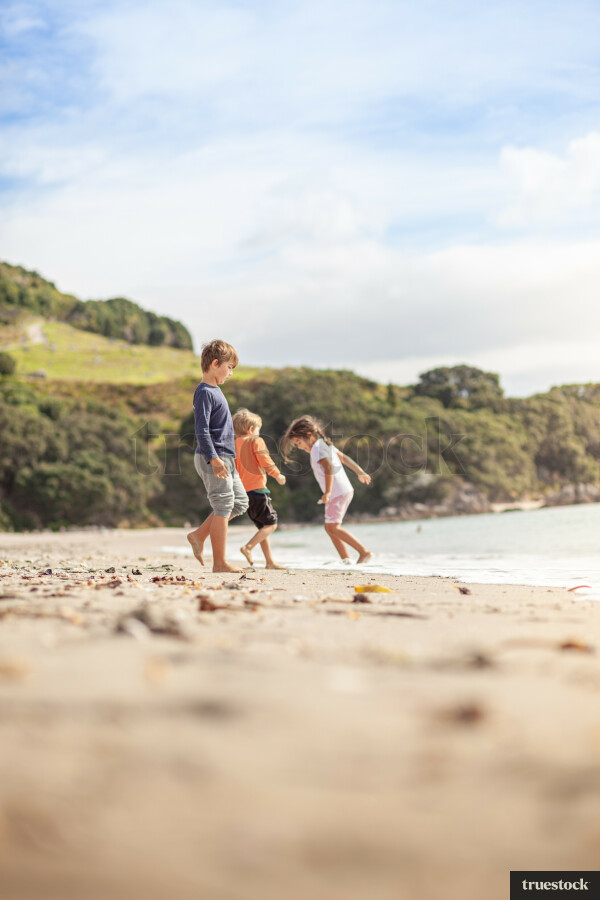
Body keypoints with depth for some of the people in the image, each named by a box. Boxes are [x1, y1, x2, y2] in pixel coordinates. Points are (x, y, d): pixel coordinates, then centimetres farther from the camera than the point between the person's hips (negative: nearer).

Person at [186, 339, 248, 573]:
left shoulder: (215, 390, 16)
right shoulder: (204, 392, -13)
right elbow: (201, 432, -20)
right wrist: (214, 459, -27)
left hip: (224, 458, 10)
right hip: (212, 458, -10)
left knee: (240, 502, 13)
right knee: (223, 506, -7)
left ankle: (199, 535, 17)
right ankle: (220, 563, -1)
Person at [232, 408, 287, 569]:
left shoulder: (235, 444, 15)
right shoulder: (256, 441, -5)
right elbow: (264, 461, -14)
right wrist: (277, 474, -1)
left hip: (243, 490, 8)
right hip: (257, 489, -8)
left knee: (263, 526, 13)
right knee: (271, 523, -3)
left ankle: (270, 561, 11)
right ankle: (248, 547, -17)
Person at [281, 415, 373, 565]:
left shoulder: (316, 448, -13)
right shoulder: (325, 444, 16)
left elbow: (329, 467, -28)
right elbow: (343, 458, 27)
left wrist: (327, 492, -32)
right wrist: (360, 472, 38)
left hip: (338, 492, -10)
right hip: (346, 490, 10)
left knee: (333, 527, -11)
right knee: (330, 527, 12)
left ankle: (364, 552, -14)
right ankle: (346, 559, 10)